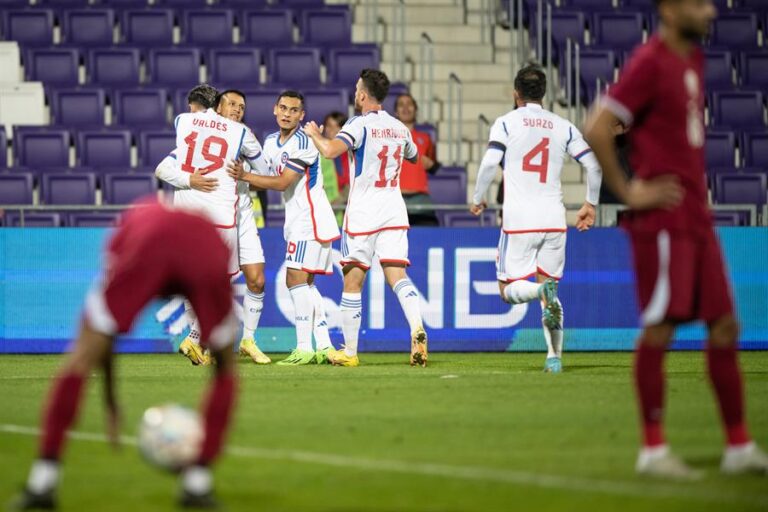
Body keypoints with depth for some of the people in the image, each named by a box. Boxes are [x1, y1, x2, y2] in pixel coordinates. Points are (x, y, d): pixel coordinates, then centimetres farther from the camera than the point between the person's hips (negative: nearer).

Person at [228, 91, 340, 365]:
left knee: (296, 280, -13)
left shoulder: (304, 142, -15)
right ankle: (325, 348, 9)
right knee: (305, 285, 8)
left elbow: (282, 183, -18)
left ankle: (304, 349, -14)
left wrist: (245, 176, -19)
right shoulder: (270, 142, 12)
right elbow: (269, 178, 19)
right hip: (296, 220, 9)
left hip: (311, 217, -9)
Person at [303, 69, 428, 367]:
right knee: (397, 275, -2)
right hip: (394, 211, 5)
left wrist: (314, 133, -6)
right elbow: (414, 156, 30)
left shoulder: (360, 125, -10)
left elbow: (330, 151, -25)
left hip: (363, 212, -5)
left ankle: (349, 352, 9)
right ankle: (417, 329, -27)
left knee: (352, 282, 4)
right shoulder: (399, 128, 10)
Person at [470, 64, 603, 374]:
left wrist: (478, 199, 3)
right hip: (554, 220, 3)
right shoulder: (563, 127, 10)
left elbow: (489, 163, -12)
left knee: (509, 290, 5)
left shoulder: (506, 123, 0)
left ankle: (543, 291, -29)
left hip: (519, 220, -3)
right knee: (550, 282, 14)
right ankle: (555, 357, 2)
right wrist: (590, 204, 18)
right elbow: (594, 164, 6)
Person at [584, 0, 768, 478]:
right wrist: (628, 192, -15)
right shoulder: (650, 62, -13)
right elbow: (597, 130, -19)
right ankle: (653, 449, 3)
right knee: (660, 329, -4)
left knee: (724, 326, 8)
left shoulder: (693, 58, 14)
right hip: (663, 219, -9)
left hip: (697, 218, 9)